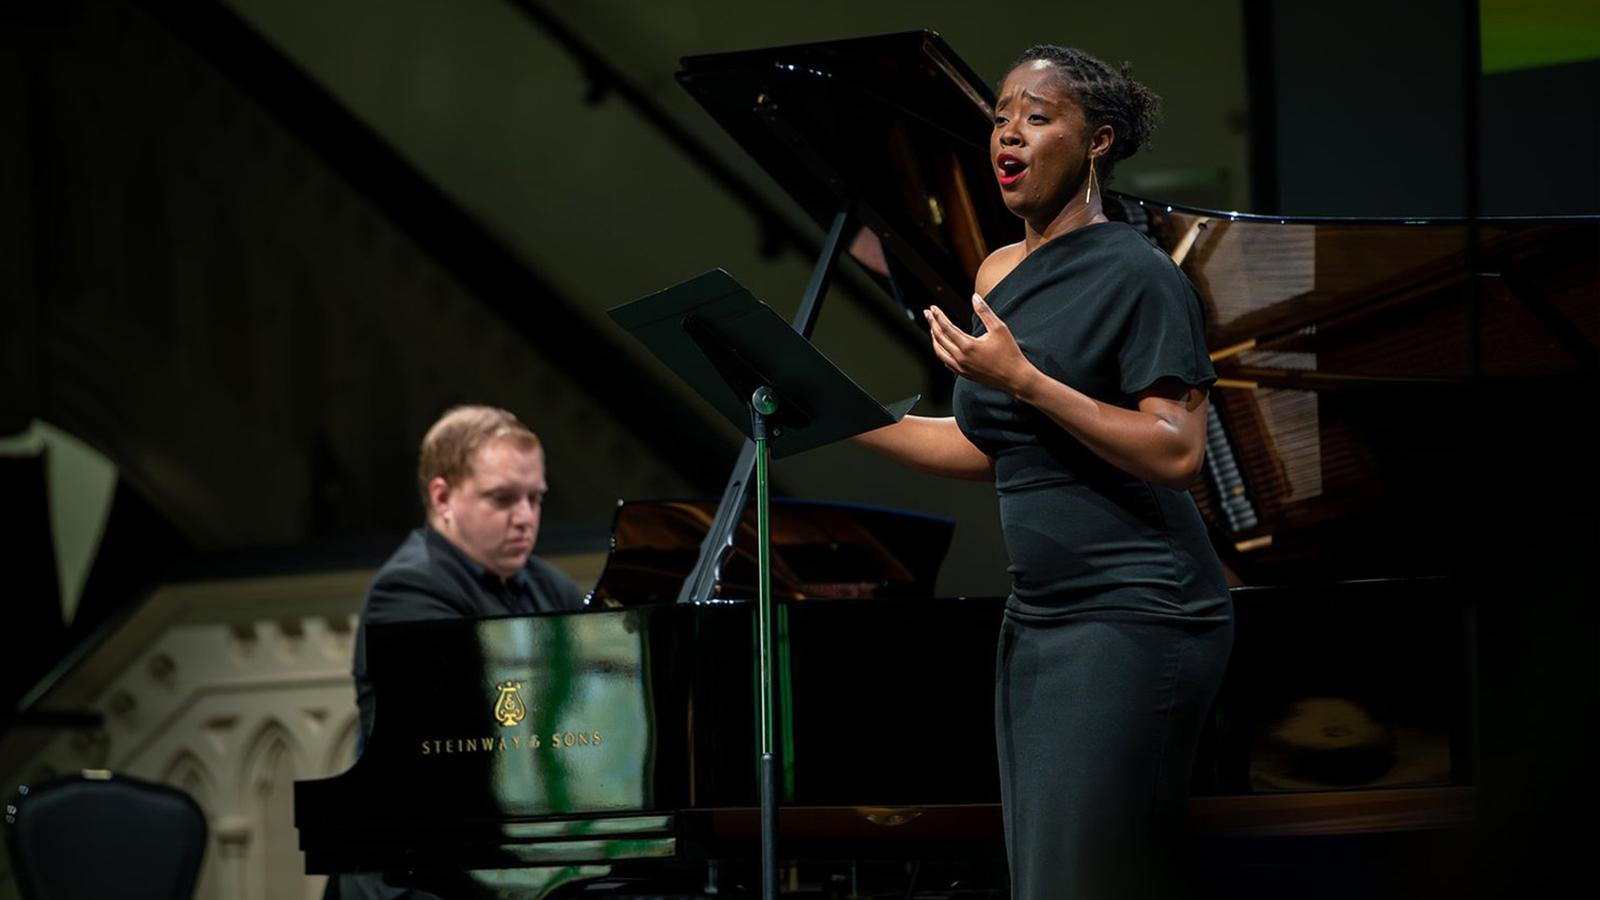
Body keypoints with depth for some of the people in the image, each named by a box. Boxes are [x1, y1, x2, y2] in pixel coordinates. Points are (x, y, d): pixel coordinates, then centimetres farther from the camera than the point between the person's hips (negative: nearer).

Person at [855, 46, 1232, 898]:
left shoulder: (1136, 272, -9)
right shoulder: (1000, 271, 14)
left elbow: (1177, 453, -17)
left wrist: (1026, 381, -21)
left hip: (1131, 614, -8)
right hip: (1038, 618, 8)